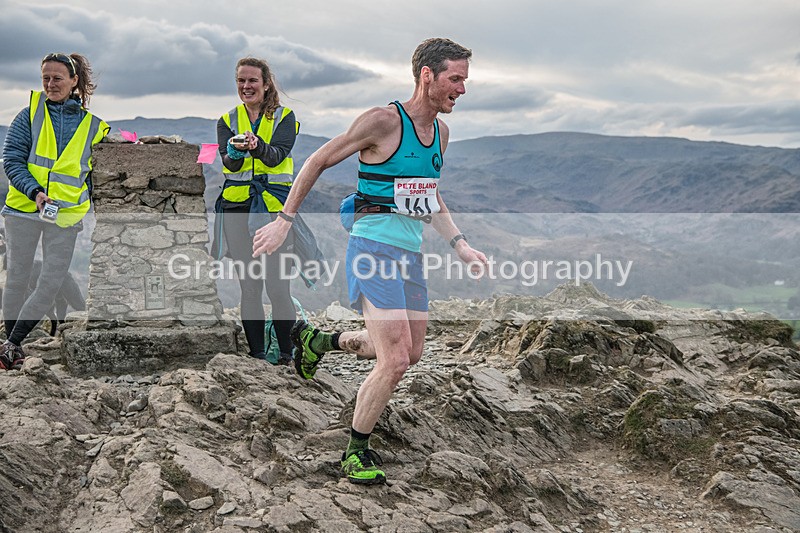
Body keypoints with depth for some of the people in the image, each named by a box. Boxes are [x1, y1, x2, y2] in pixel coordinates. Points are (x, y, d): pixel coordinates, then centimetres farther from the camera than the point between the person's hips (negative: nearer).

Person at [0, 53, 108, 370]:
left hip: (65, 214, 1)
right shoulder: (30, 113, 2)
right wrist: (35, 191, -19)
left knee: (52, 282, -3)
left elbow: (96, 174, 15)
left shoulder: (92, 124, 7)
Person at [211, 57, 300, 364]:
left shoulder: (284, 117, 5)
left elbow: (277, 155, -13)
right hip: (237, 206, 3)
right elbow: (227, 161, -4)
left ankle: (286, 354, 2)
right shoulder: (227, 120, 13)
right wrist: (236, 152, -27)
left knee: (277, 284, -10)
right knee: (249, 285, 4)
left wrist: (257, 145, -35)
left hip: (274, 204, -3)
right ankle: (256, 355, 13)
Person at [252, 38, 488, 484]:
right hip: (375, 247, -8)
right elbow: (318, 162, -6)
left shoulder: (441, 132, 10)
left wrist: (461, 246, 14)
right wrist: (285, 222, -6)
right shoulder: (383, 121, -14)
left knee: (412, 353, 16)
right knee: (394, 361, -14)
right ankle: (357, 451, 9)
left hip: (411, 252, 8)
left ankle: (319, 340, 37)